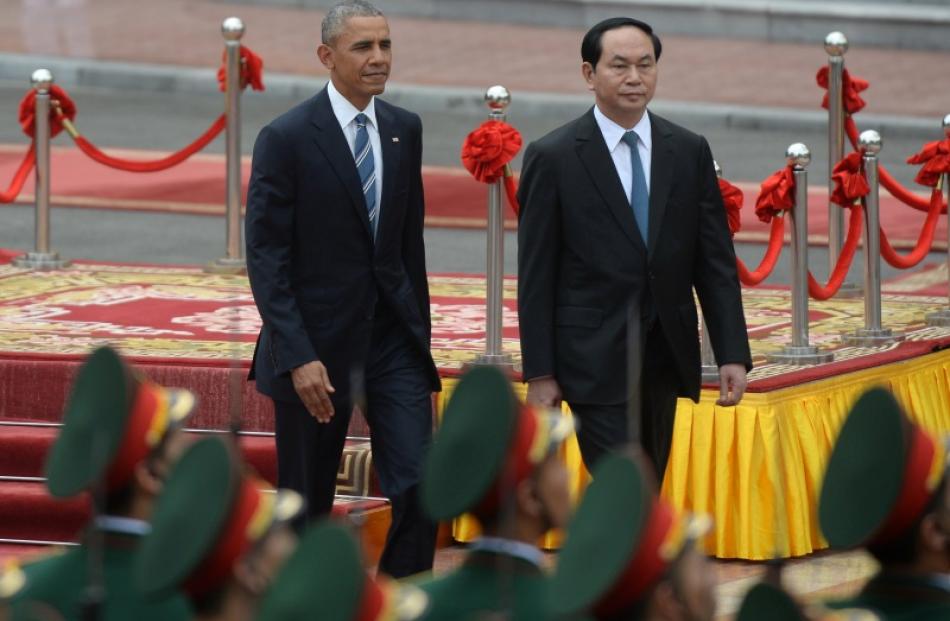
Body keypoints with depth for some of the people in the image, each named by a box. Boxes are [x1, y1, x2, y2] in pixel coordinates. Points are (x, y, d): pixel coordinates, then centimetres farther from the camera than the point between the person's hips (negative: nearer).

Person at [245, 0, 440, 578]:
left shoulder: (405, 130, 6)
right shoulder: (287, 138, -11)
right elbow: (266, 259, -12)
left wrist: (420, 330, 14)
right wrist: (297, 358, -19)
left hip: (394, 337, 4)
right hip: (318, 341, -4)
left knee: (419, 487, -9)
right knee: (307, 507, 7)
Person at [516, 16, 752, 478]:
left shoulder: (689, 153, 6)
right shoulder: (553, 158, -4)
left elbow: (716, 263, 7)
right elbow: (535, 278, -4)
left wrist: (733, 354, -1)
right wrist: (538, 373, -8)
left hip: (666, 358, 5)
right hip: (596, 360, -5)